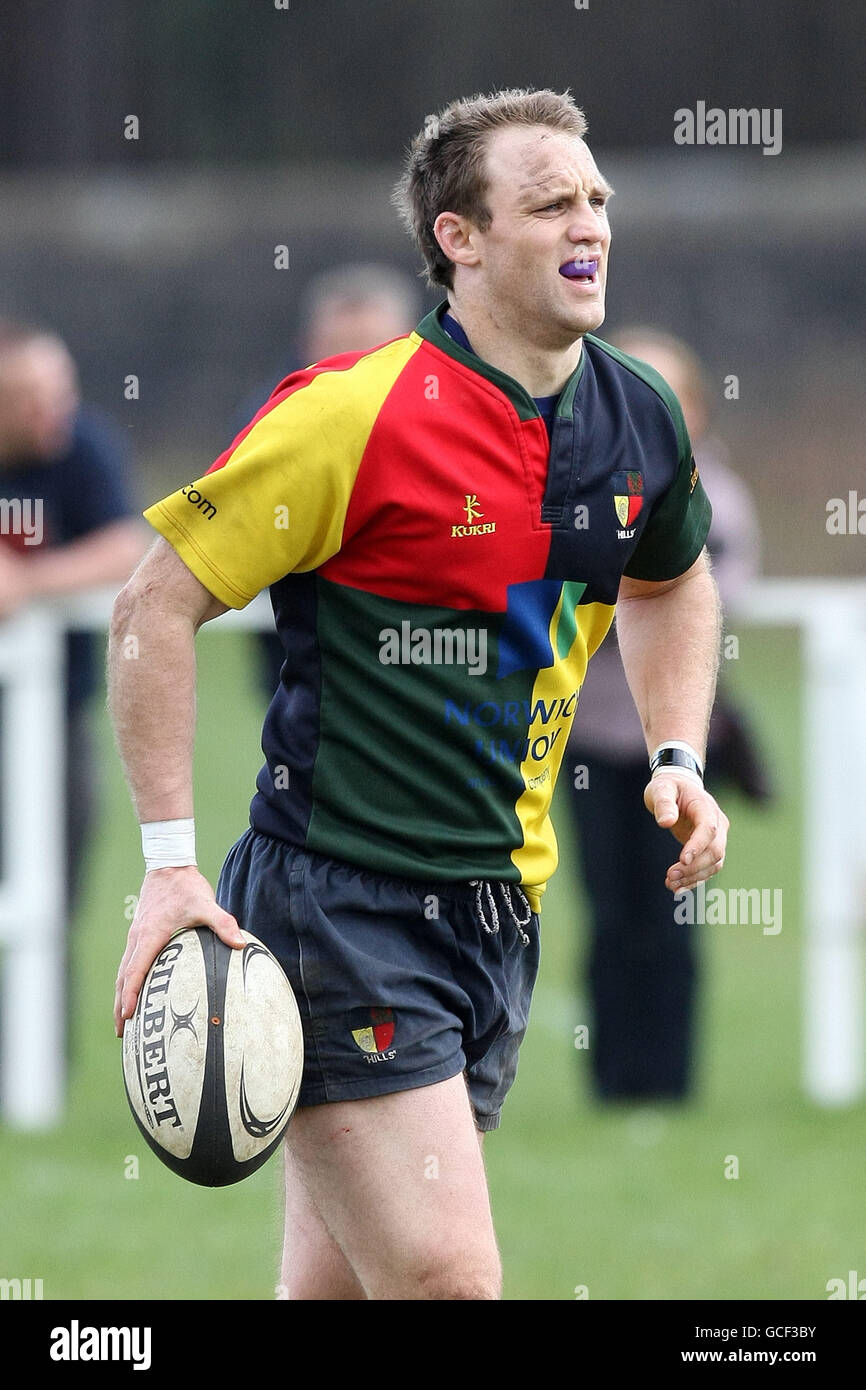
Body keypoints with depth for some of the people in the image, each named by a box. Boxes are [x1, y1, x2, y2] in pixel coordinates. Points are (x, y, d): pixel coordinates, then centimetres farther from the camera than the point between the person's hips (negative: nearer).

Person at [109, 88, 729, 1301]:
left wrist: (678, 760, 13)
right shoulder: (358, 414, -15)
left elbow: (671, 583, 29)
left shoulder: (639, 418, 6)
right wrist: (171, 864, -14)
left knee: (338, 1284, 9)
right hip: (340, 912, -7)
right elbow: (157, 606, -10)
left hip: (500, 916, 7)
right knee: (448, 1283, -17)